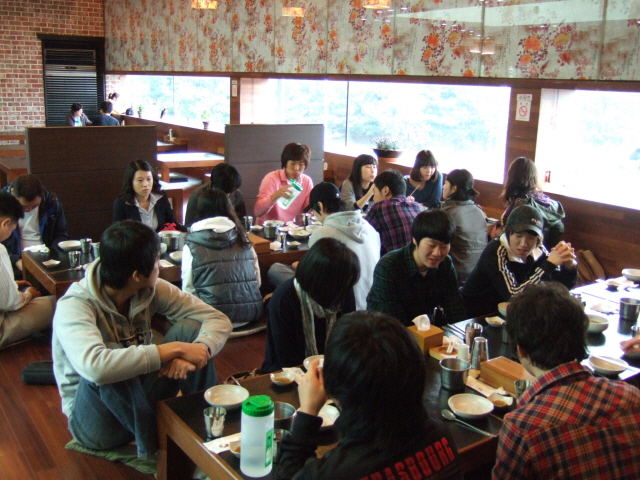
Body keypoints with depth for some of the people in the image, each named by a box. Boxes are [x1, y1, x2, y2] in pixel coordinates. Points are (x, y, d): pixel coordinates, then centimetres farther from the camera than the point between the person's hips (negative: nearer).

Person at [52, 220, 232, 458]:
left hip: (141, 400, 5)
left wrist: (197, 351, -33)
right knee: (107, 372, -38)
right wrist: (173, 349, -39)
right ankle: (153, 452, -15)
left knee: (189, 328, -17)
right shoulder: (74, 307, -26)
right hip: (94, 418, -5)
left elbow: (219, 320, -11)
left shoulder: (151, 289, -9)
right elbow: (95, 366, -46)